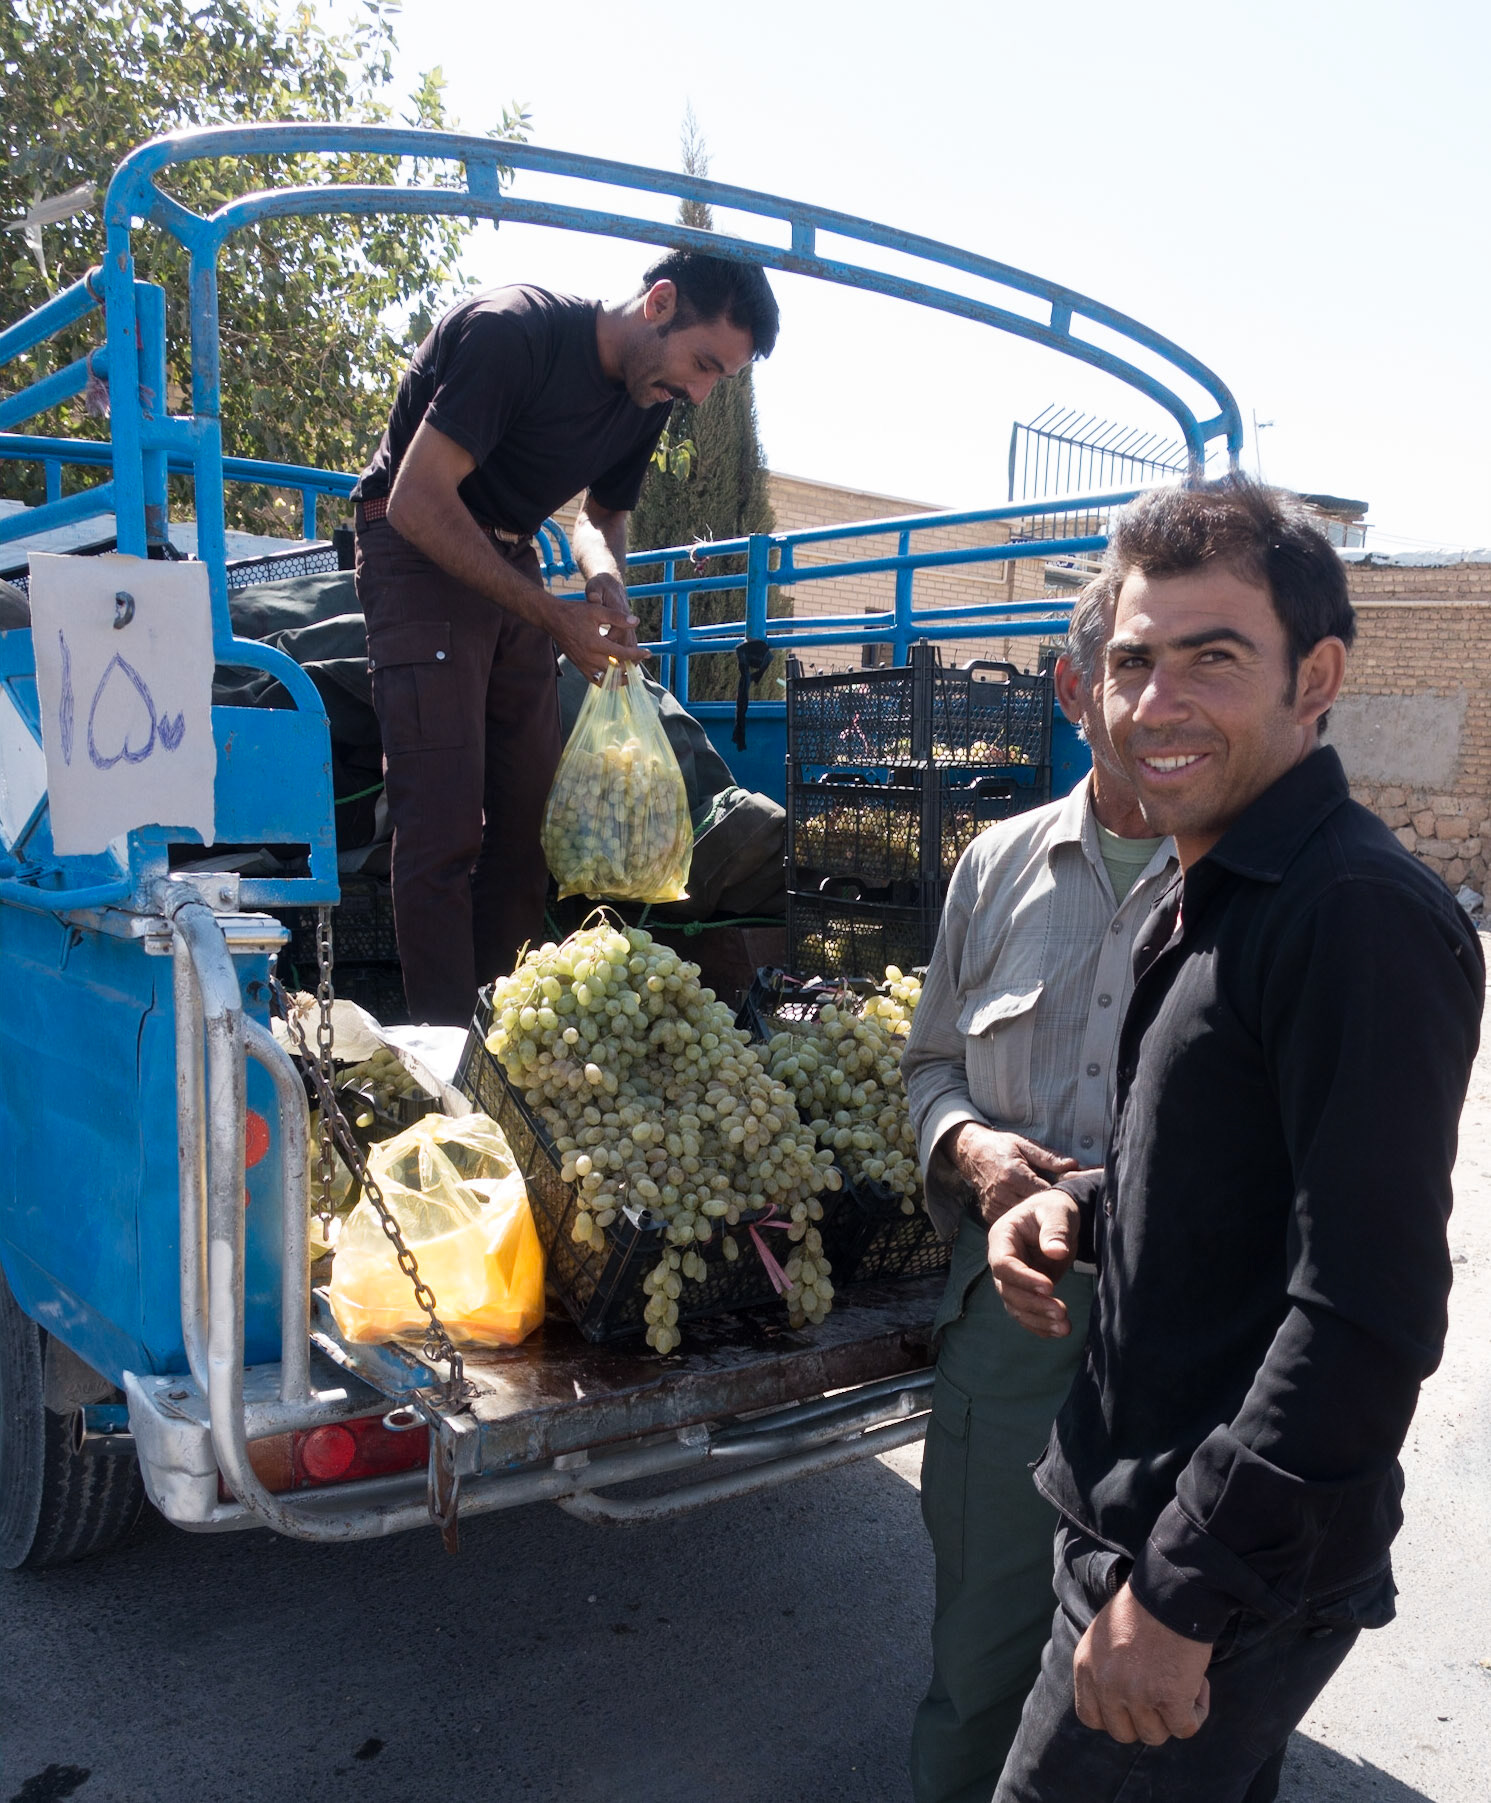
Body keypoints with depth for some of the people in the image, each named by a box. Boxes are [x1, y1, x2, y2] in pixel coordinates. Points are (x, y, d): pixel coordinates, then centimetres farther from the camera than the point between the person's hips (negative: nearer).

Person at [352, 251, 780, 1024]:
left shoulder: (648, 394, 2)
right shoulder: (513, 331, -22)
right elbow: (416, 502, -25)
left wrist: (605, 578, -7)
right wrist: (554, 617, -25)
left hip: (509, 562, 8)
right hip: (420, 555, -7)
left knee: (527, 817, 5)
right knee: (445, 827, -15)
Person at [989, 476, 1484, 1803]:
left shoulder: (1364, 920, -23)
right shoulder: (1217, 898, 8)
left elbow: (1368, 1313, -27)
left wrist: (1184, 1591, -23)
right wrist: (1083, 1208, -1)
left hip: (1236, 1579, -9)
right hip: (1145, 1515, 9)